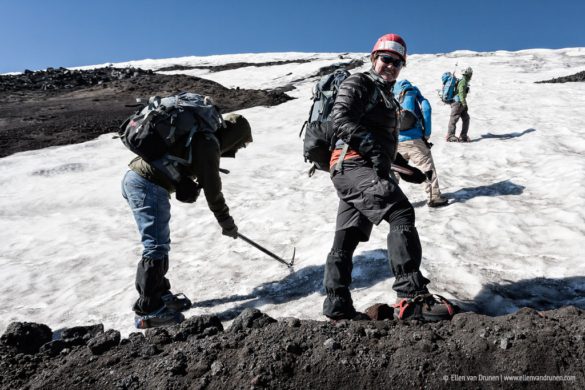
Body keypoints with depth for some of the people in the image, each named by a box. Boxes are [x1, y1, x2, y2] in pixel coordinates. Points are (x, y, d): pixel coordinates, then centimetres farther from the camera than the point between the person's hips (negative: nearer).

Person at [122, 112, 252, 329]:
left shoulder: (200, 135, 17)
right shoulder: (209, 143, -12)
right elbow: (212, 189, -10)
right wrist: (227, 224, -2)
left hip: (134, 178, 10)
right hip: (148, 186, -10)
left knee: (160, 243, 17)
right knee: (157, 246, -6)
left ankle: (159, 293, 28)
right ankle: (148, 310, 1)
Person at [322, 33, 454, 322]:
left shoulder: (387, 97, 31)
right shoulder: (358, 84, 2)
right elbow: (341, 119, -15)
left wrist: (405, 169, 25)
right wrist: (371, 146, -25)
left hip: (366, 169, 10)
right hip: (352, 165, -10)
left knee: (346, 239, 10)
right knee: (400, 212, -25)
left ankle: (337, 305, 17)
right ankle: (411, 297, -28)